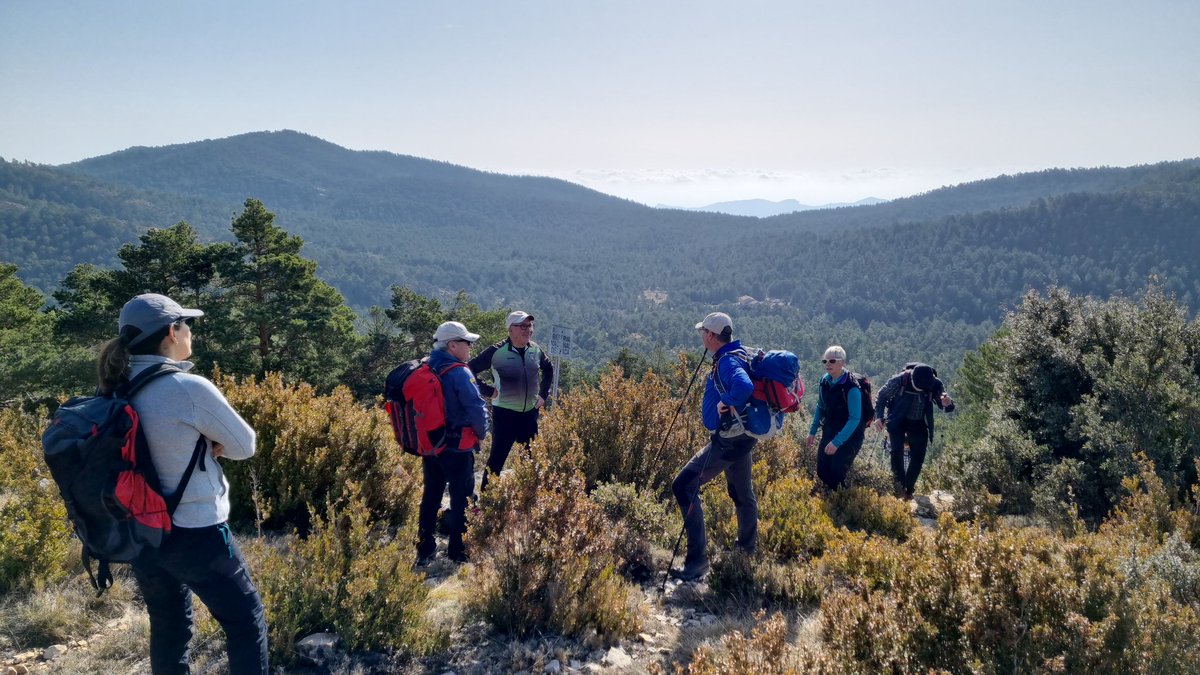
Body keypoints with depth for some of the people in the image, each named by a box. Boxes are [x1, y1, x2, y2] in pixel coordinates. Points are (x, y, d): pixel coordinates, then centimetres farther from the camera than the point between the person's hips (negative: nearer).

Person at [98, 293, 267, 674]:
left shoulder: (116, 390, 0)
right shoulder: (189, 388, -21)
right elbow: (244, 446, -11)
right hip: (195, 533, -7)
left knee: (168, 628, 20)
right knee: (246, 622, 8)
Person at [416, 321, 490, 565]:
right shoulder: (459, 373, -19)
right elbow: (476, 409, -23)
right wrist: (480, 434, -5)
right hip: (457, 449, -7)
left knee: (430, 496, 16)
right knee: (460, 499, 6)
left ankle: (424, 551, 22)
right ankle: (457, 551, 12)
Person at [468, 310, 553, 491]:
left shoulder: (536, 350, 1)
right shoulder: (497, 351, -15)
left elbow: (548, 368, 22)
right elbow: (470, 371, -11)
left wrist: (543, 393, 14)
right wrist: (488, 391, -11)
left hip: (530, 413, 6)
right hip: (505, 414, -6)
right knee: (497, 458, -2)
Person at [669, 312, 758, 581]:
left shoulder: (728, 362, -21)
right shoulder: (734, 356, 9)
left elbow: (744, 386, -43)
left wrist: (726, 403, -27)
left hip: (728, 438, -11)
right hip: (742, 435, 11)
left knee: (683, 486, -14)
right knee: (742, 492, 27)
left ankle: (697, 559, -15)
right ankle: (748, 544, 47)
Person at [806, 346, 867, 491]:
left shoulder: (851, 388, -24)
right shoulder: (825, 380, -3)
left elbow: (854, 419, -24)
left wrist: (836, 442, -26)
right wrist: (813, 431, 9)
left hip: (849, 436, -6)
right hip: (829, 432, 6)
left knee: (836, 474, -9)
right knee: (821, 471, 6)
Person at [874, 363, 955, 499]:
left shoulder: (935, 384, -19)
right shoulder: (899, 380, -24)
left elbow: (947, 406, -13)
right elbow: (882, 396, -9)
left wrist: (947, 404, -38)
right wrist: (879, 416, -18)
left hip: (919, 424, 2)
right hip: (898, 421, -2)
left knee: (918, 456, 1)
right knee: (897, 451, -19)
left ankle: (908, 490, 17)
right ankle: (900, 484, -5)